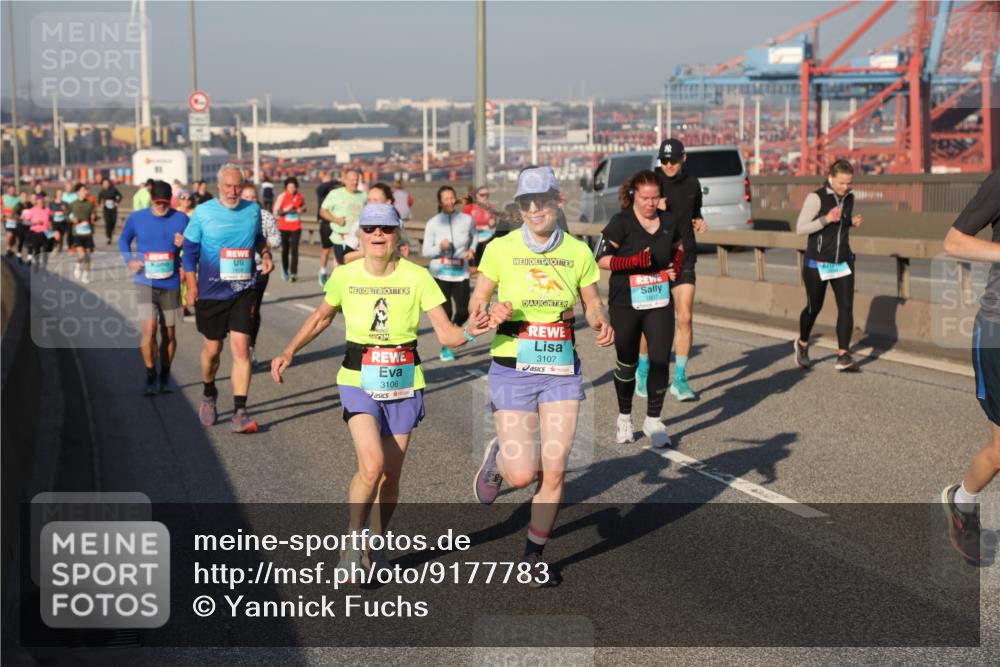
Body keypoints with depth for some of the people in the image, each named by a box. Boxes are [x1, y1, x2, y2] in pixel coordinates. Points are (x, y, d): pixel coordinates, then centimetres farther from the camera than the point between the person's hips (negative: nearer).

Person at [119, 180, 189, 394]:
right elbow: (123, 240, 16)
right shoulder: (136, 218, 0)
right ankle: (150, 375, 1)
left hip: (171, 284, 1)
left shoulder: (181, 219, -2)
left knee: (169, 333, 8)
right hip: (145, 283, -1)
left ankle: (165, 376, 26)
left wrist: (185, 245, -20)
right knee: (149, 328, -14)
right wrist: (129, 260, -2)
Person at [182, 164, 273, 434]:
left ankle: (240, 412, -9)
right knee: (213, 348, 10)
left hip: (244, 291, 1)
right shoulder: (203, 212, -4)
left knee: (241, 348, -9)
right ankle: (208, 394, 40)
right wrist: (192, 286, 0)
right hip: (211, 292, -1)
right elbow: (189, 249, 4)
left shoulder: (252, 210, 3)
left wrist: (265, 255, 7)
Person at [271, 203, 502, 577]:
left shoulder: (417, 277, -8)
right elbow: (322, 316, 16)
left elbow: (446, 334, -10)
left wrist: (471, 331, -30)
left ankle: (376, 546, 31)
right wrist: (289, 352, 9)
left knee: (390, 475, 6)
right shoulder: (344, 276, -4)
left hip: (404, 385, 1)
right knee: (372, 465, -20)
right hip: (359, 382, -1)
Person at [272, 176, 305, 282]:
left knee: (294, 250, -8)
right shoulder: (282, 197, -10)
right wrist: (285, 210, -24)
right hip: (284, 227, -1)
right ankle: (285, 270, 29)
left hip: (296, 227, 1)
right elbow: (275, 213, -8)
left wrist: (302, 209, -5)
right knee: (285, 249, 9)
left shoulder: (300, 196, -2)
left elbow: (304, 207, 18)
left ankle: (294, 273, -9)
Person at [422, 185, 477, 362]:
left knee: (464, 312, -4)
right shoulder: (433, 223, -4)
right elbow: (426, 251, -3)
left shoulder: (466, 220, 0)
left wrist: (472, 249, 2)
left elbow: (474, 236, 21)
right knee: (446, 311, -4)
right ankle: (446, 347, 14)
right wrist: (440, 247, -22)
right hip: (441, 273, -2)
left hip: (461, 273, 2)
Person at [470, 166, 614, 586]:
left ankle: (535, 554, 21)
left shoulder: (578, 252, 1)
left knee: (554, 471, 0)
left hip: (562, 371, 2)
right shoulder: (501, 249, -5)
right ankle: (498, 457, 30)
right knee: (522, 475, -8)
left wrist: (602, 323, -12)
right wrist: (486, 315, -21)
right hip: (513, 370, -2)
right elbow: (476, 303, 2)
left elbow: (593, 305, 10)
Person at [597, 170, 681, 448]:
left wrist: (675, 267, 3)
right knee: (627, 363, 8)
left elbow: (679, 249, 23)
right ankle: (624, 418, 28)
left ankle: (653, 420, 11)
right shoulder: (621, 222, -9)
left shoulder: (670, 220, 5)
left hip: (660, 303, 3)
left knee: (661, 360, -5)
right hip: (625, 305, -3)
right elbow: (601, 259, -12)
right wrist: (631, 262, -26)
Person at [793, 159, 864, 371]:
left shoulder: (849, 198, 4)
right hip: (817, 264, -4)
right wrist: (826, 219, -27)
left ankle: (843, 356, -8)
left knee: (846, 307, -8)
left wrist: (854, 222, -1)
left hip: (842, 263, 4)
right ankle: (802, 344, 37)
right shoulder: (816, 198, -14)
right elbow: (800, 228, -15)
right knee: (814, 307, 10)